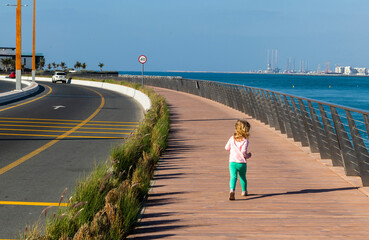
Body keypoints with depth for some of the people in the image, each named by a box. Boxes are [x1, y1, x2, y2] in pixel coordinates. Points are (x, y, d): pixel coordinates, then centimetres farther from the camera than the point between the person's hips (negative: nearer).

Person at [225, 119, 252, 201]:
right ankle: (244, 191, 39)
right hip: (242, 163, -1)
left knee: (233, 177, -11)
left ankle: (232, 190, -37)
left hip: (232, 162, 1)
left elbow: (227, 148, 11)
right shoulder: (245, 141, -10)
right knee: (243, 177, 21)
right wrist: (248, 156, 0)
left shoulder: (232, 138, 3)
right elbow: (243, 152, -20)